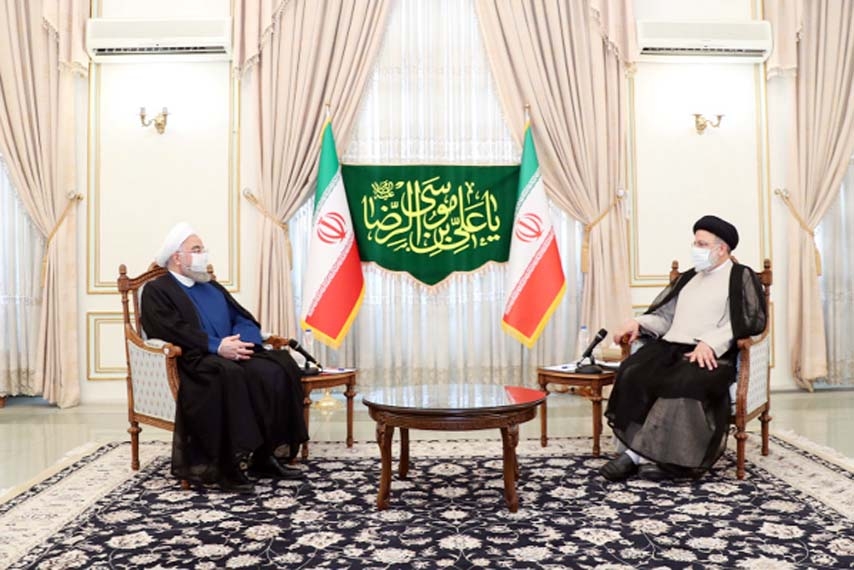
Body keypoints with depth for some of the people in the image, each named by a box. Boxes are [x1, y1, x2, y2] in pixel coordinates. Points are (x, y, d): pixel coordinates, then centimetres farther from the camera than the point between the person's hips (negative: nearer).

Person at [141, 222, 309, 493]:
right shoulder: (156, 290, 7)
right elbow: (172, 331, -11)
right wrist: (217, 346, -21)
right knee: (229, 374, -38)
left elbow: (244, 319, 17)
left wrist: (243, 342, -6)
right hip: (194, 360, -6)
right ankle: (228, 464, -33)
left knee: (277, 370, -22)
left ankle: (267, 453, -16)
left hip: (232, 355, 6)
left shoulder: (212, 287, 28)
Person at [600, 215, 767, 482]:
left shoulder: (741, 277, 9)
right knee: (632, 375, -25)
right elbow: (665, 316, 23)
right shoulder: (689, 277, 28)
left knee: (684, 384, -36)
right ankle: (648, 456, -29)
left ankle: (637, 453, -30)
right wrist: (639, 323, 2)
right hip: (670, 347, 6)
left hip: (711, 355, -5)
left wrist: (710, 342, -20)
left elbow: (749, 320, -6)